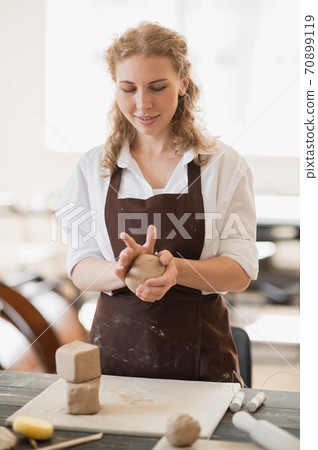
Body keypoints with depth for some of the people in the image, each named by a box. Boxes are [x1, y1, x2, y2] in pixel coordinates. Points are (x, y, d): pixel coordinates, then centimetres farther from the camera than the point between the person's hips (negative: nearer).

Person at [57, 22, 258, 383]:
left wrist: (177, 269, -25)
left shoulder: (224, 164, -1)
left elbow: (240, 271, -5)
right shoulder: (94, 167, 5)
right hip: (115, 349, 1)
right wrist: (122, 271, -22)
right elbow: (79, 269, 0)